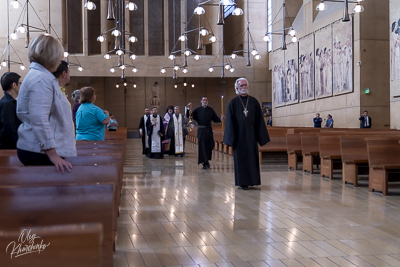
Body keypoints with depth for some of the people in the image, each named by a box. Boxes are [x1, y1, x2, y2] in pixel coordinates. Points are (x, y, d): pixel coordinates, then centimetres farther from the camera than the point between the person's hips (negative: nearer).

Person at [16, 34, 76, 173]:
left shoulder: (37, 75, 17)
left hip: (34, 149, 10)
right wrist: (53, 154, -24)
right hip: (39, 152, -10)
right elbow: (40, 120, -24)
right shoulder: (41, 79, -15)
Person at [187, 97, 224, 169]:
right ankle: (205, 163, 3)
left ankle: (207, 161, 26)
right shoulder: (197, 110, 3)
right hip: (201, 130, -2)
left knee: (209, 146, 7)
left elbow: (215, 119, 5)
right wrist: (188, 109, -14)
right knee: (202, 147, -3)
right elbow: (189, 116, -1)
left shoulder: (210, 110, 7)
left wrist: (221, 119, -14)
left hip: (209, 130, 2)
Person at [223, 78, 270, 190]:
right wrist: (231, 138, -7)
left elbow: (259, 120, 6)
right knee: (240, 158, 2)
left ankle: (252, 180, 13)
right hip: (239, 135, -2)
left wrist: (260, 136, 1)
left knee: (252, 158, 3)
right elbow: (230, 121, -1)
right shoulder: (233, 103, 1)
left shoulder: (254, 102, 5)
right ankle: (242, 182, 10)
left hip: (251, 135, 2)